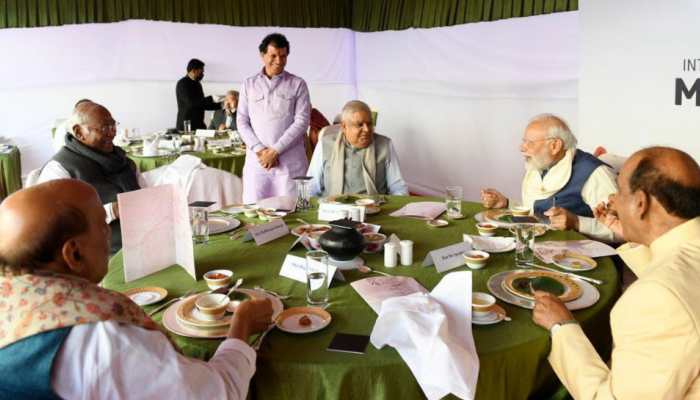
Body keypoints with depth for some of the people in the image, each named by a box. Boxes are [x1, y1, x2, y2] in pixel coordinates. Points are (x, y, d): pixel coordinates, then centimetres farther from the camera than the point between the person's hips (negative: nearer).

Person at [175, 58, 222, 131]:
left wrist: (219, 105, 10)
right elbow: (191, 102, -22)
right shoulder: (182, 84, -10)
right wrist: (211, 99, -22)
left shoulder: (197, 84, 15)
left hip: (199, 125, 7)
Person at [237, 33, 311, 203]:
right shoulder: (249, 84, 12)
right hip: (256, 160, 2)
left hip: (290, 162, -2)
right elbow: (242, 122, 8)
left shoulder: (297, 84, 5)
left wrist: (275, 150, -9)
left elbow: (301, 122, -3)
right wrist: (260, 150, -6)